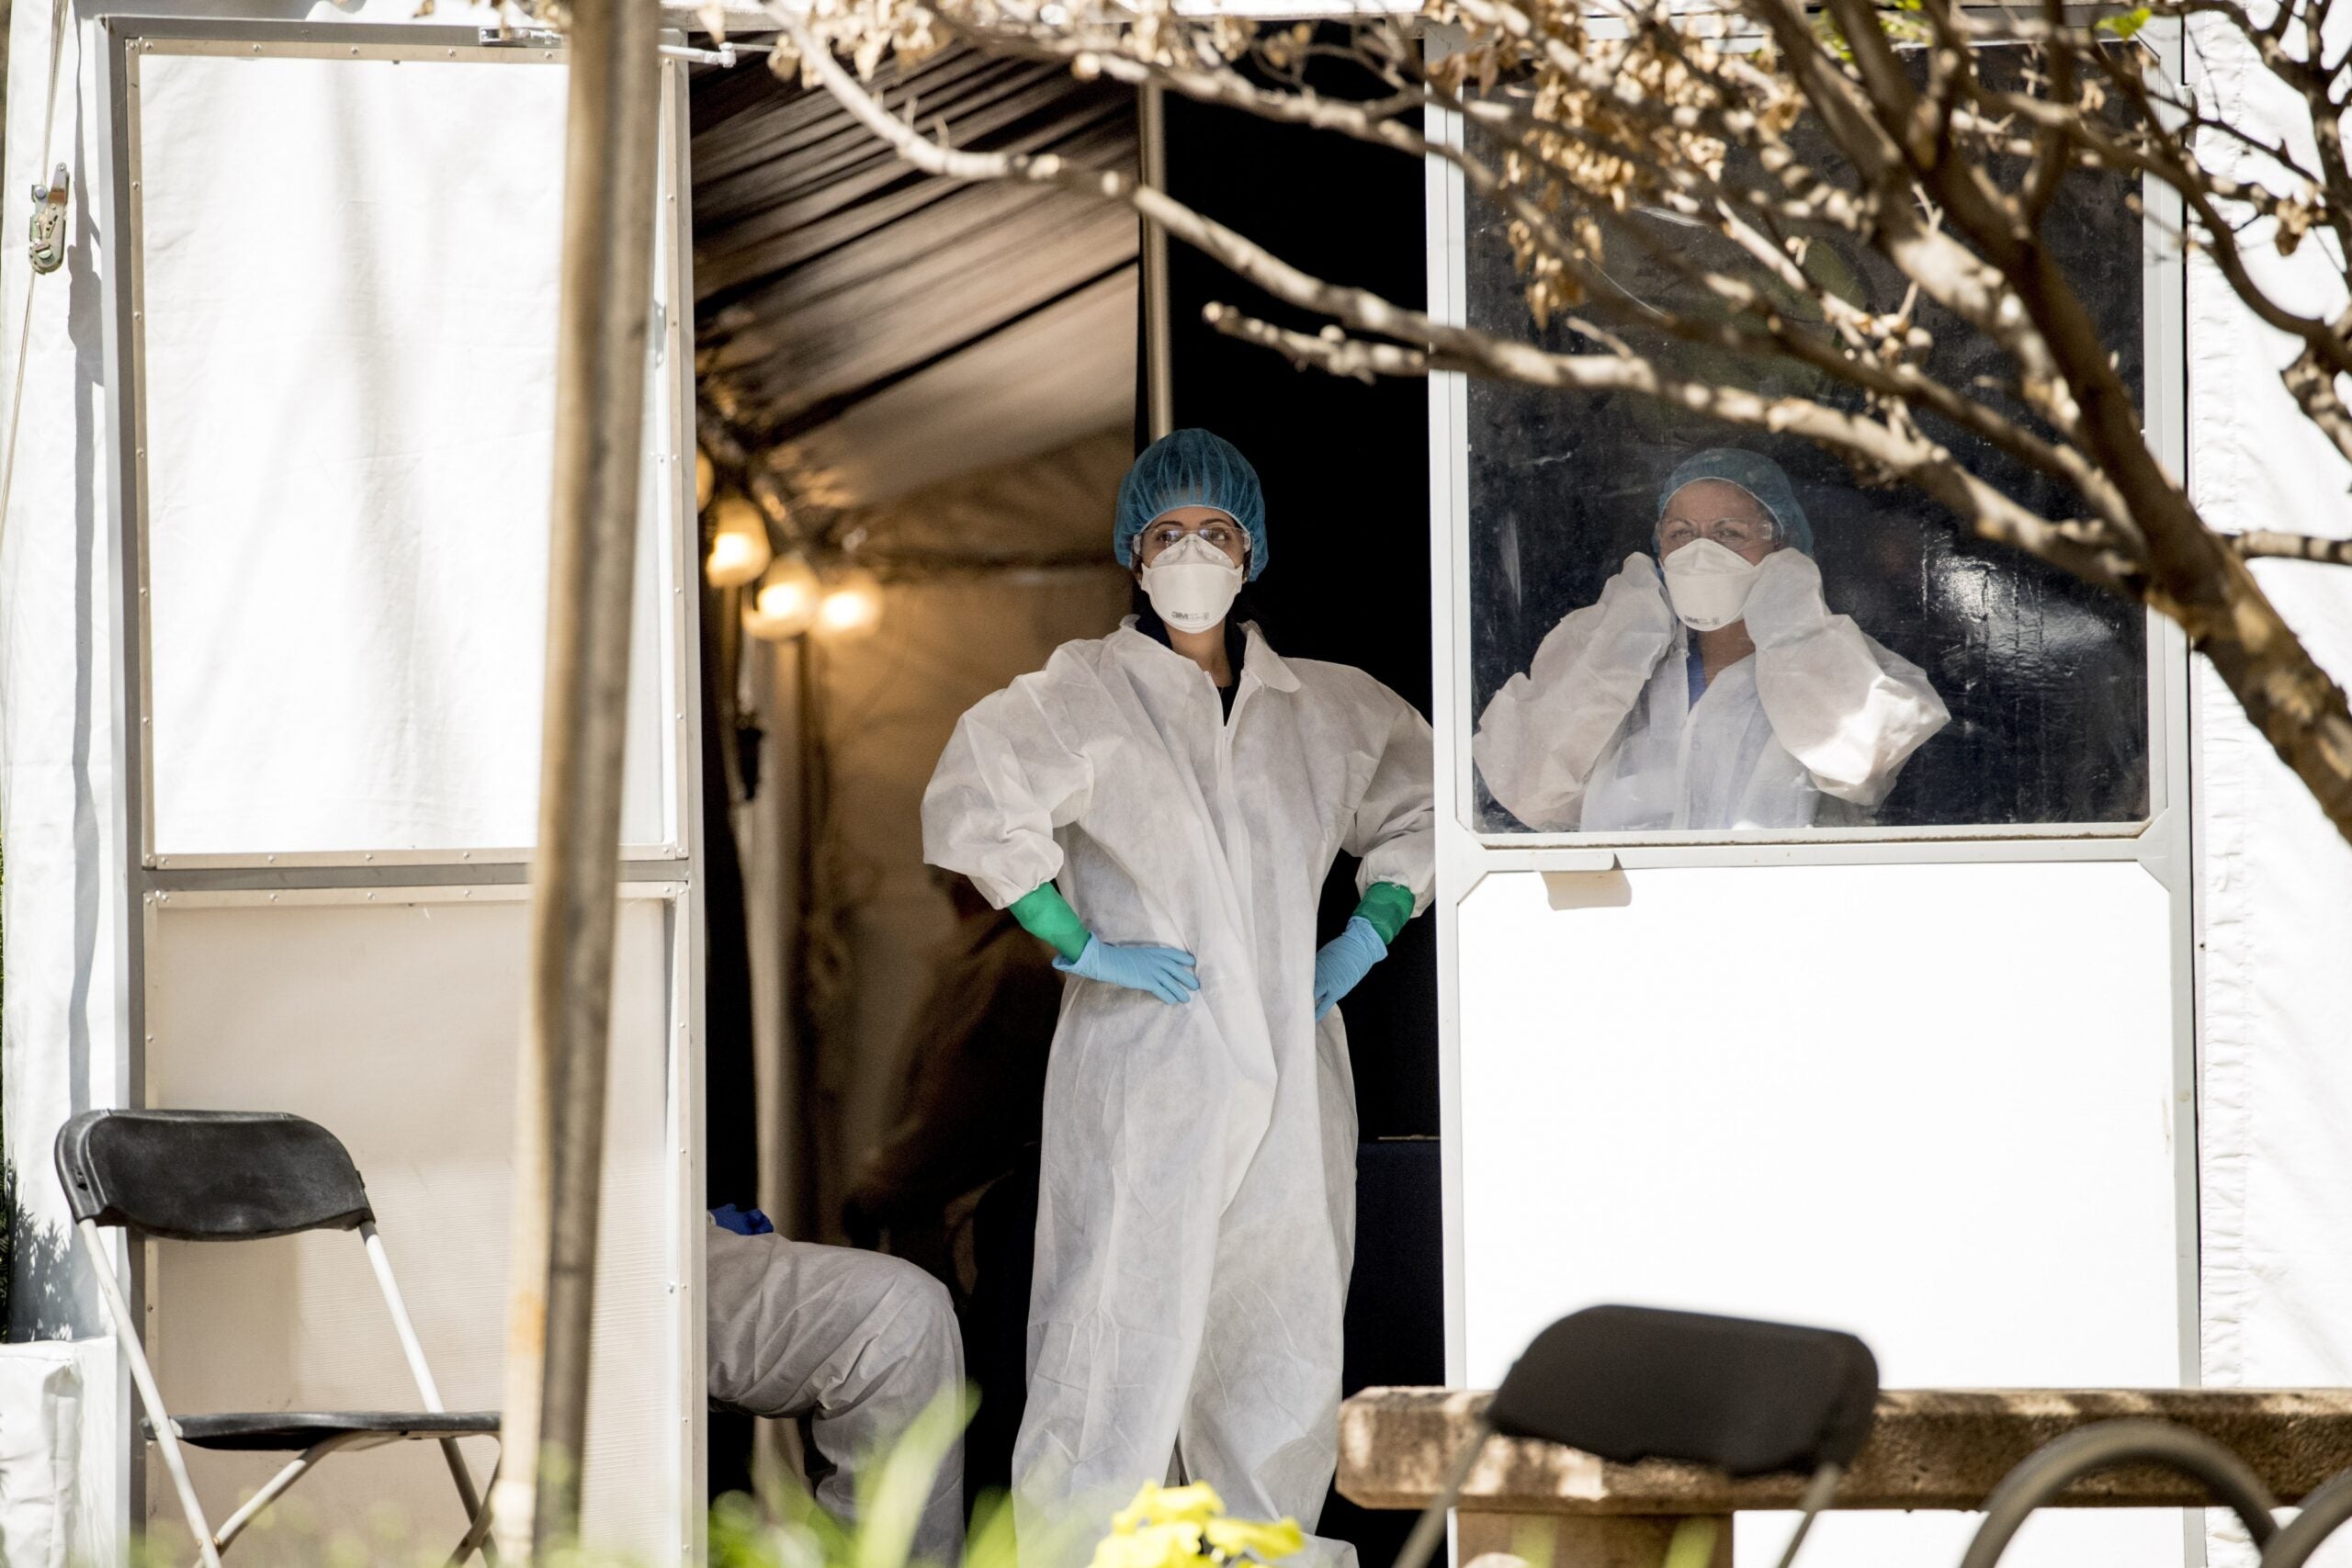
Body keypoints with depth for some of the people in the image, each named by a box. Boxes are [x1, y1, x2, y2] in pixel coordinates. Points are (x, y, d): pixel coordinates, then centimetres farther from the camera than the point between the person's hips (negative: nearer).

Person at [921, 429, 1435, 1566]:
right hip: (1142, 1075, -5)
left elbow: (1424, 805, 25)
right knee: (1125, 1341, -8)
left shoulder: (1327, 709, 12)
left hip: (1290, 1079, 5)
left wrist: (1370, 933, 12)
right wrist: (1081, 948, -14)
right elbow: (973, 808, -13)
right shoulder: (1082, 695, -3)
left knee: (1283, 1341, 10)